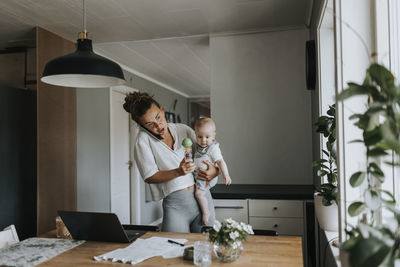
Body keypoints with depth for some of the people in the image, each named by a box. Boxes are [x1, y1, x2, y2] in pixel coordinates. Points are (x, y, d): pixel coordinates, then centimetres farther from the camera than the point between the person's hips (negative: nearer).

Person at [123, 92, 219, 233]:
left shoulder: (183, 129, 9)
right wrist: (178, 172, -21)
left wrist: (215, 170, -6)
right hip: (175, 203, -3)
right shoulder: (143, 139, -1)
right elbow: (150, 177, -7)